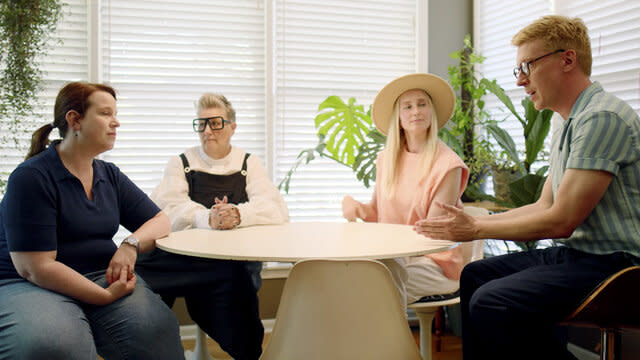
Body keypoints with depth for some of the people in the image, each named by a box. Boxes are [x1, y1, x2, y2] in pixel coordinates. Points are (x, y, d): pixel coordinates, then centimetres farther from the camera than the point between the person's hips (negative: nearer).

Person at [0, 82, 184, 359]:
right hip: (28, 285, -5)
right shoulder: (31, 177, -10)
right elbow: (35, 268, -16)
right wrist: (106, 296, -20)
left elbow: (160, 221, 13)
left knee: (156, 327, -26)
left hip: (102, 277, 5)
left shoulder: (110, 176, 11)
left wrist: (132, 244, -10)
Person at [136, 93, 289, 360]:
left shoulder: (249, 164, 14)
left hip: (238, 258, 0)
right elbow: (166, 209, -5)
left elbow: (277, 210, -2)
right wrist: (207, 218, -24)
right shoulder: (181, 163, 14)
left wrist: (238, 215, -21)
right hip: (186, 256, 0)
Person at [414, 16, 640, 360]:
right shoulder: (566, 129, 16)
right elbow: (543, 207, 19)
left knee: (492, 304, -26)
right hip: (576, 252, 10)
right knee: (474, 276, 13)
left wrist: (476, 230, -11)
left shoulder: (602, 118, -18)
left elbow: (560, 221, -21)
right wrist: (470, 222, 11)